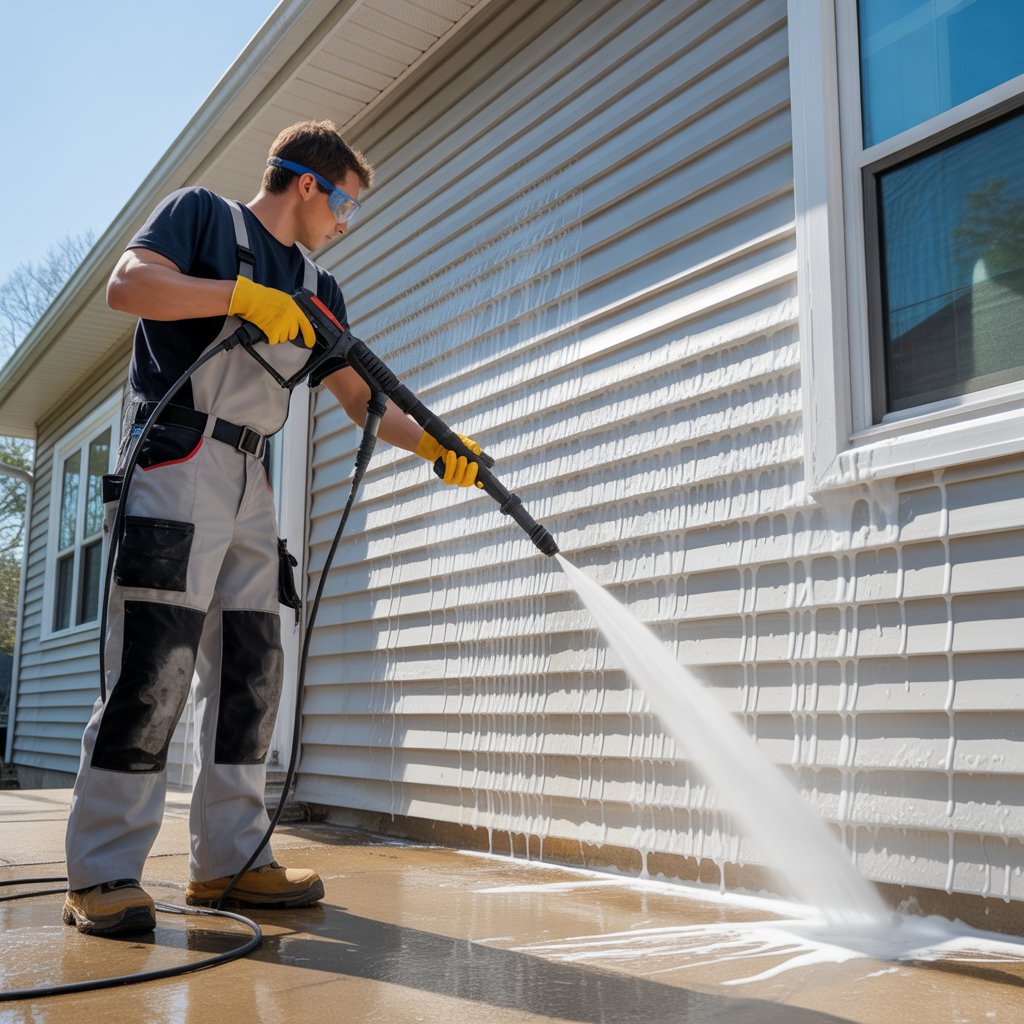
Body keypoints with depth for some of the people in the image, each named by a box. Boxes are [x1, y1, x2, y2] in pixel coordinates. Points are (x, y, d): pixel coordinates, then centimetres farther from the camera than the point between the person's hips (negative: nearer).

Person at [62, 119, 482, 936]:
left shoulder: (316, 288, 23)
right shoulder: (203, 214, 7)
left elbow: (361, 398, 19)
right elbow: (128, 285, -10)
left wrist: (433, 443, 5)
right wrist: (243, 295, -17)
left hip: (251, 483, 8)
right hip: (177, 461, -7)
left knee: (251, 669, 3)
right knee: (155, 664, -12)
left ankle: (229, 859, 9)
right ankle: (102, 873, -6)